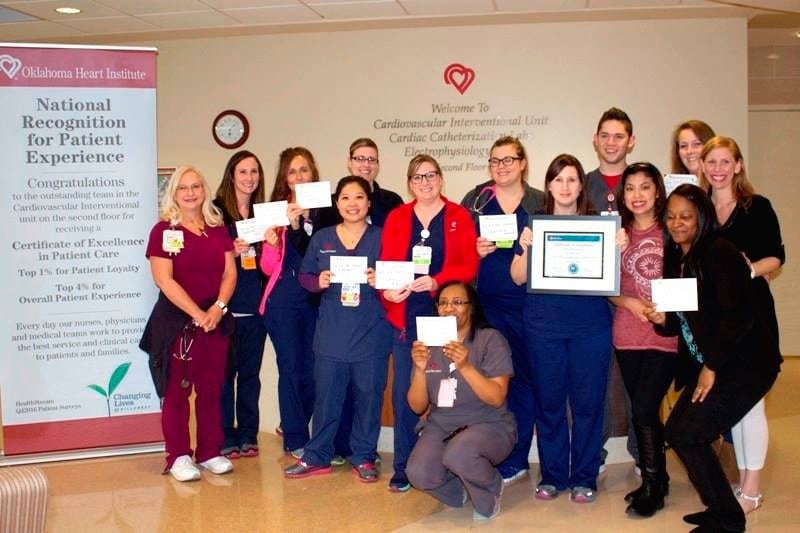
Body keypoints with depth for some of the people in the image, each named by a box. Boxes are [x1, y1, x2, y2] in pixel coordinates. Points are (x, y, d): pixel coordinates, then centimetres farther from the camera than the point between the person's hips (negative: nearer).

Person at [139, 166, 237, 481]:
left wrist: (218, 307, -10)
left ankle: (210, 452, 19)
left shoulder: (218, 229, 11)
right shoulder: (164, 230, -3)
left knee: (211, 390, 9)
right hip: (176, 322, -4)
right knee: (177, 390, 1)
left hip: (217, 321, 4)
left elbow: (230, 272, 7)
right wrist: (198, 315, -16)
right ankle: (178, 457, 10)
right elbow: (164, 280, -12)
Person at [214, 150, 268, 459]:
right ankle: (225, 437, 10)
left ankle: (248, 434, 18)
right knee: (225, 370, 0)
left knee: (250, 371, 9)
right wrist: (232, 252, -19)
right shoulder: (217, 211, -2)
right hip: (227, 304, -4)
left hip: (255, 305, 4)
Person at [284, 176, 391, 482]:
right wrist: (318, 282, -11)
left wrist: (381, 281, -19)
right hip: (331, 334, 2)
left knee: (368, 396, 6)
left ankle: (364, 458, 20)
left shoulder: (382, 238, 1)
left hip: (371, 335, -1)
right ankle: (316, 457, 19)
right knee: (326, 396, 6)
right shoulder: (321, 238, 8)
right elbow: (304, 276, 9)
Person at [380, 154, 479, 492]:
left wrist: (437, 281, -20)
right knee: (403, 391, 2)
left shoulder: (459, 217, 5)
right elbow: (385, 265, 6)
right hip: (406, 316, 2)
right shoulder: (396, 218, 11)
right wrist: (387, 290, -14)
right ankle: (403, 468, 12)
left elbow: (469, 265, -4)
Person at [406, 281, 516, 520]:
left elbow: (497, 398, -17)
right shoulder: (429, 343, 3)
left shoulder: (490, 339, -9)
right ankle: (461, 488, 10)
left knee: (458, 455, -36)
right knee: (418, 474, -26)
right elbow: (417, 407, 0)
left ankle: (490, 490, 0)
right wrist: (420, 370, -18)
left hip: (488, 426, -3)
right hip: (441, 426, 3)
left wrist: (465, 367, -29)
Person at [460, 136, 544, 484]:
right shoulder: (474, 200, 8)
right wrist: (476, 250, -10)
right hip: (486, 302, 0)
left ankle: (515, 459, 16)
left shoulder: (541, 202, 7)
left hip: (526, 302, 0)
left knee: (523, 376, 4)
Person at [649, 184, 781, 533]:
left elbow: (738, 316, -21)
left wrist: (712, 367, -17)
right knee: (676, 431, 6)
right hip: (706, 365, 9)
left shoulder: (719, 253, -15)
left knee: (687, 435, -10)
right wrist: (664, 320, -5)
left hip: (743, 365, -8)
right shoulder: (676, 258, 10)